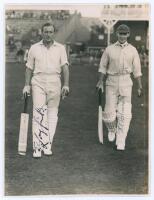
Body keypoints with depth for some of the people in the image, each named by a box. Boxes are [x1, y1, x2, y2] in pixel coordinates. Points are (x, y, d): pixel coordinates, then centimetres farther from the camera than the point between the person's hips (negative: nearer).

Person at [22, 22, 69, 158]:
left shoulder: (60, 48, 8)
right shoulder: (34, 48, 9)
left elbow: (65, 67, 0)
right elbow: (29, 68, 12)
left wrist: (66, 84, -10)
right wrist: (27, 85, 5)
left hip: (54, 82, 1)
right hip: (38, 82, -1)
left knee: (52, 113, 1)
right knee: (38, 112, -11)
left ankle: (47, 145, 11)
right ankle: (37, 147, -11)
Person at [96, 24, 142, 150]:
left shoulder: (132, 50, 6)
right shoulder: (109, 49, 4)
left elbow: (137, 70, 7)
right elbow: (103, 67, 8)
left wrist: (140, 86, 3)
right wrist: (100, 82, -2)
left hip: (126, 83, 0)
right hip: (111, 81, 0)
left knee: (124, 113, -6)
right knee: (109, 111, 0)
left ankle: (121, 142, -1)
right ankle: (112, 129, 32)